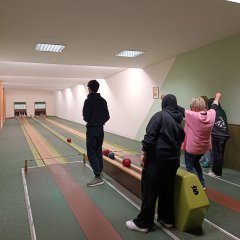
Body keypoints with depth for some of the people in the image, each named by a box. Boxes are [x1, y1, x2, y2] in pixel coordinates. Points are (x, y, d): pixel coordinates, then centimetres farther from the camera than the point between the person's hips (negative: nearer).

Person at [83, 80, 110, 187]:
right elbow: (107, 117, 5)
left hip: (91, 129, -7)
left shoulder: (88, 101, -13)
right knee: (98, 151, 16)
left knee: (91, 152, -2)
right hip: (100, 129, 7)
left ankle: (98, 177, -6)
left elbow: (86, 117, -16)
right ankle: (99, 173, 22)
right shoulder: (103, 100, 6)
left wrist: (90, 121, 4)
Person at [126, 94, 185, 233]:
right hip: (173, 160, 7)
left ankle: (143, 223, 10)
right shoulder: (179, 120, 14)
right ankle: (167, 219, 31)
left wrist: (144, 152, -12)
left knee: (149, 190, 1)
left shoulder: (160, 115, -6)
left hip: (157, 159, -7)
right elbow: (181, 139, 17)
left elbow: (150, 135, -15)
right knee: (168, 190, 18)